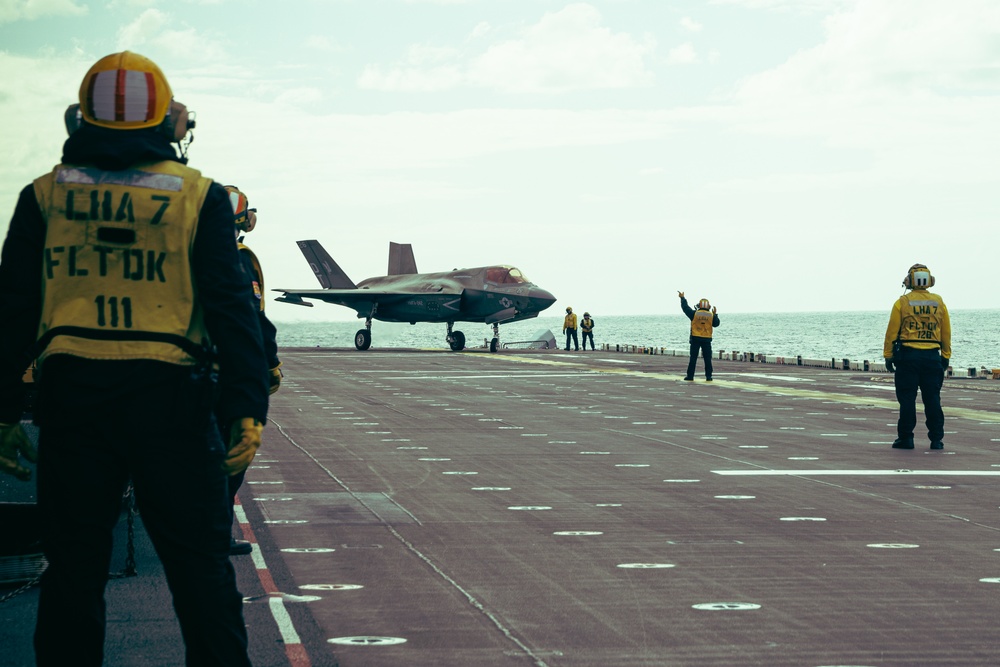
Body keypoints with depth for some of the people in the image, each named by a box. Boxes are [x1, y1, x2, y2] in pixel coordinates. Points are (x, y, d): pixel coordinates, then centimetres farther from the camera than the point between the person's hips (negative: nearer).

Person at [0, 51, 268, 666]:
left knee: (74, 564, 9)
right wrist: (248, 408, -5)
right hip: (169, 397, -2)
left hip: (71, 391, 2)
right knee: (200, 563, 2)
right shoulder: (198, 197, 0)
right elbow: (231, 308, -5)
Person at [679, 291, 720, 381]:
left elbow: (685, 307, 4)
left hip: (695, 339, -1)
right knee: (707, 359, 5)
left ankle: (690, 376, 2)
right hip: (707, 340, 1)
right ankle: (708, 376, 2)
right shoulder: (711, 315, -1)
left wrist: (682, 298, 18)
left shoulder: (694, 313, -4)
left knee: (693, 358, 3)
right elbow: (716, 324, 10)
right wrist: (715, 314, 18)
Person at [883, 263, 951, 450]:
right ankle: (936, 439, 5)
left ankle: (906, 438, 2)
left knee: (907, 399, 1)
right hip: (932, 356, 3)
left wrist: (888, 356, 4)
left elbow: (892, 331, -2)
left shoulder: (902, 302, -3)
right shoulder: (939, 302, 6)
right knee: (932, 399, 6)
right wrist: (946, 356, 17)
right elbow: (946, 332, 10)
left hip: (907, 356, -2)